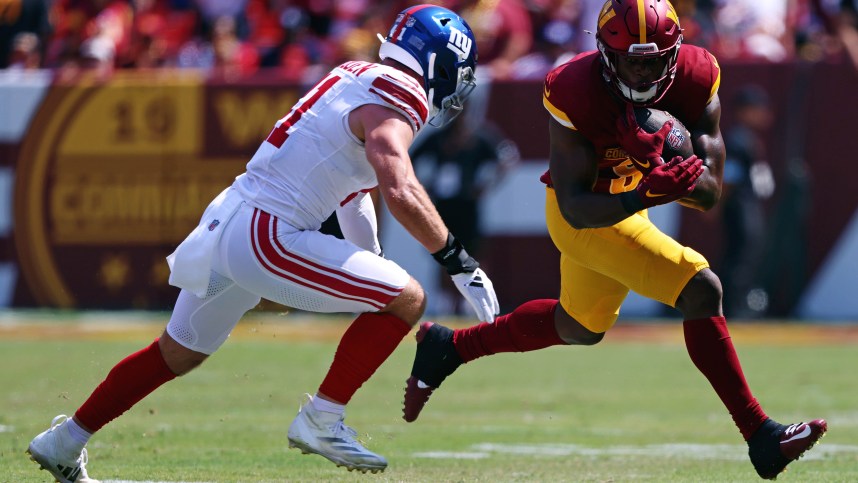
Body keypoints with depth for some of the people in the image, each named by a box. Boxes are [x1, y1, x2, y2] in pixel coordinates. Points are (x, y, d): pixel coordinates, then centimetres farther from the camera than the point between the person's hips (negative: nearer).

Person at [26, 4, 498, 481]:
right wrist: (458, 262, -18)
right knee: (407, 298, -7)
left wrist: (369, 265, 39)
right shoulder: (394, 101, -11)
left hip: (224, 223, 10)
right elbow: (401, 193, -26)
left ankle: (63, 443, 35)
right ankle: (321, 420, -3)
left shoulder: (355, 77, 18)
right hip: (264, 239, -10)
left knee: (177, 353, 26)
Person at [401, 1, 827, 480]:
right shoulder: (576, 93, -30)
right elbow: (576, 208, -31)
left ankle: (448, 347, 44)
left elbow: (710, 193, -20)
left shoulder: (696, 79, -19)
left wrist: (664, 173, -41)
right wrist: (641, 197, -48)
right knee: (702, 291, -20)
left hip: (628, 199, 7)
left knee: (580, 328, 27)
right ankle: (762, 437, -13)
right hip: (587, 217, -7)